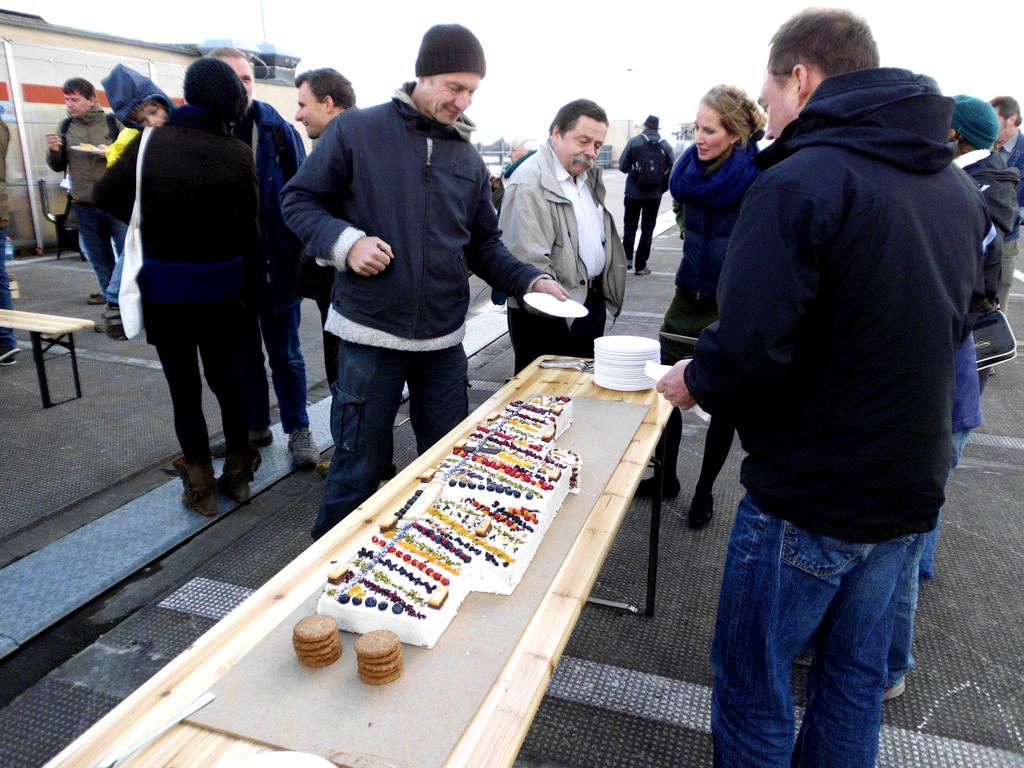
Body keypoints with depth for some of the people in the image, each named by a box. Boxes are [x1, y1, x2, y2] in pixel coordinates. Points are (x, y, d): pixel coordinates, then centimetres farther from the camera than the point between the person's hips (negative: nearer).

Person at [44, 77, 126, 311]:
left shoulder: (112, 122, -1)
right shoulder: (65, 127, 8)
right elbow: (58, 166, 12)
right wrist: (53, 151, -8)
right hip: (84, 205, 4)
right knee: (100, 261, 10)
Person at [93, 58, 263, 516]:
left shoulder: (151, 143, -7)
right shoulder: (238, 154, -7)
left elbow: (105, 196, 1)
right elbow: (249, 227, -7)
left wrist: (150, 225, 15)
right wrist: (251, 283, 2)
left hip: (164, 285, -1)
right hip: (221, 285, 1)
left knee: (183, 385, 7)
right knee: (226, 377, 14)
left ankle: (201, 485, 15)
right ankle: (238, 473, 23)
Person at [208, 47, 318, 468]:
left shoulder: (278, 130, -5)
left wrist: (299, 255, -10)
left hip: (275, 263, -2)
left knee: (285, 354, 9)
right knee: (243, 353, 16)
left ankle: (298, 430, 23)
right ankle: (255, 426, 32)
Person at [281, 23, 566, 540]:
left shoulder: (468, 158, 10)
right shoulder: (356, 130, -5)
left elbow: (483, 245, 14)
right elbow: (299, 200, 0)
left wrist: (530, 280, -2)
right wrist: (344, 241, -19)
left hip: (444, 340, 5)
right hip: (371, 334, -4)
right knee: (356, 471, 8)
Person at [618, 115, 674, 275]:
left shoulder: (634, 141, -4)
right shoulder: (666, 146, -1)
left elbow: (622, 166, -2)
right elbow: (672, 170, -4)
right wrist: (662, 188, 9)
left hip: (633, 193, -1)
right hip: (654, 195, 1)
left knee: (630, 226, 14)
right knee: (647, 230, 8)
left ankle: (627, 258, 0)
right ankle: (641, 266, 8)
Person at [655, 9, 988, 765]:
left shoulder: (801, 181, -18)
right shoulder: (958, 186, 7)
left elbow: (751, 349, -27)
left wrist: (693, 380, -7)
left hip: (809, 494, -8)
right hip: (909, 489, 8)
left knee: (753, 686, 11)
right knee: (856, 677, 22)